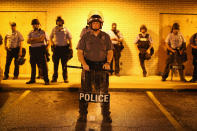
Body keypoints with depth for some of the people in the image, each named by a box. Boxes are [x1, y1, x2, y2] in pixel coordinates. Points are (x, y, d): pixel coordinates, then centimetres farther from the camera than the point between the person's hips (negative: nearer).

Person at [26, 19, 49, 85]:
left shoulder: (42, 32, 1)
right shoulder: (31, 33, 14)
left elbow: (41, 39, -16)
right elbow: (28, 41, 2)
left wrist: (32, 39, -8)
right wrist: (37, 40, -13)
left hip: (40, 49, -5)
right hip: (33, 50, 5)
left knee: (43, 65, -6)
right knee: (33, 65, 10)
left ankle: (46, 80, -2)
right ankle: (32, 79, 21)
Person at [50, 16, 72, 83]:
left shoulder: (66, 30, 2)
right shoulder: (54, 29, 8)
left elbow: (70, 39, 3)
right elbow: (51, 38, 19)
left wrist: (70, 47, -4)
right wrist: (53, 44, 5)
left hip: (64, 48, -2)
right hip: (56, 48, 2)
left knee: (64, 64, 4)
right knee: (55, 64, 4)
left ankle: (65, 78, 12)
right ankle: (54, 78, 14)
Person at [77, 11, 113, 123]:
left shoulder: (106, 37, 7)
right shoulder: (85, 37, 4)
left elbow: (110, 51, 7)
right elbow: (80, 52, 1)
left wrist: (108, 62, -11)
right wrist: (84, 63, -15)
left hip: (102, 67, 1)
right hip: (88, 67, 0)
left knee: (103, 92, 3)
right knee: (85, 91, 2)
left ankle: (106, 115, 16)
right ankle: (83, 115, 15)